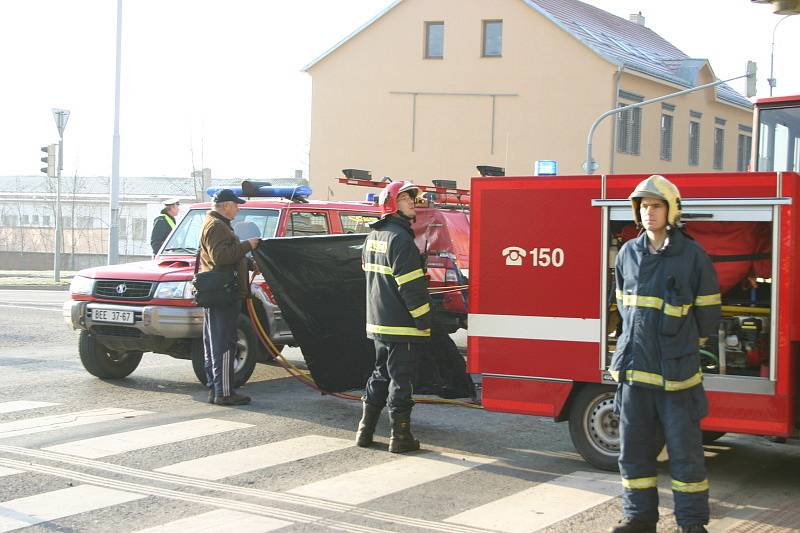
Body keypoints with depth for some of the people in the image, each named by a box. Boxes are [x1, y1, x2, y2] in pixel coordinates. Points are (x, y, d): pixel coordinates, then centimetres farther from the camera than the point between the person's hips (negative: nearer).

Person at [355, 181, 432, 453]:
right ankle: (400, 436, 3)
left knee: (380, 374, 18)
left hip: (378, 322, 9)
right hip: (402, 325, -9)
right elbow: (411, 287, -20)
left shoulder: (373, 236, 13)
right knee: (400, 379, -2)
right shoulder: (400, 239, -17)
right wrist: (424, 322, -15)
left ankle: (365, 430, 21)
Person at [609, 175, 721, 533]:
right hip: (634, 367, 4)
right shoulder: (628, 253, 6)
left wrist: (681, 343, 10)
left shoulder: (692, 255, -6)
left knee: (684, 450, 2)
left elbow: (707, 315, 1)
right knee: (634, 449, 10)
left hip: (676, 370, -4)